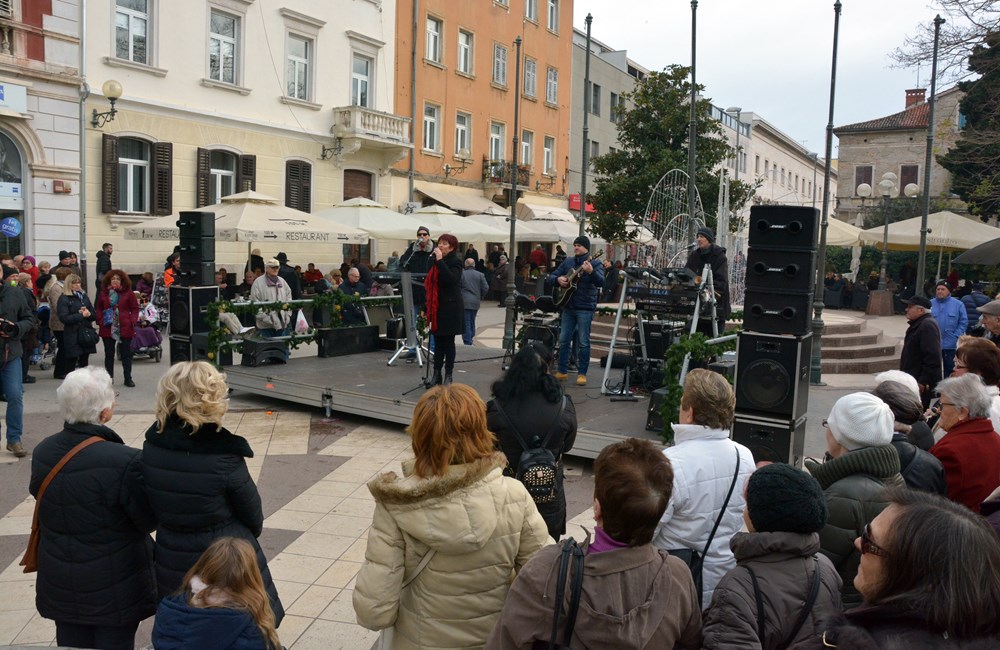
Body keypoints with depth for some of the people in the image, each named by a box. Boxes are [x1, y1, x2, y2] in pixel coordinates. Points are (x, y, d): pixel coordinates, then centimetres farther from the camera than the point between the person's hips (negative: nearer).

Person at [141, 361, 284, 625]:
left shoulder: (152, 447, -11)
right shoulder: (224, 457, -24)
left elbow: (156, 507, 3)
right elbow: (253, 517, -9)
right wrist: (248, 533, 13)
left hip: (171, 567, 5)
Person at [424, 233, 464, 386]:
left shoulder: (455, 262, -8)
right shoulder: (434, 260, 12)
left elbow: (451, 279, -27)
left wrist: (439, 260, -25)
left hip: (450, 308, -6)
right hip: (437, 307, 6)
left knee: (448, 341, 0)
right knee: (438, 341, 8)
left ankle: (449, 375, 7)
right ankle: (436, 374, 13)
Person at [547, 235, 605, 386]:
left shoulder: (595, 264, -3)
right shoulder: (568, 262, 11)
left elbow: (601, 282, -20)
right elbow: (549, 278, 13)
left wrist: (591, 272, -38)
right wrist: (558, 279, -10)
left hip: (585, 308, -5)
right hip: (568, 306, 5)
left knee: (583, 342, -3)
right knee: (563, 340, 7)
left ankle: (582, 373, 6)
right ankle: (562, 371, 17)